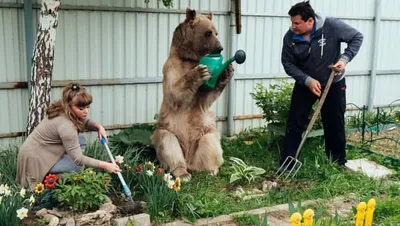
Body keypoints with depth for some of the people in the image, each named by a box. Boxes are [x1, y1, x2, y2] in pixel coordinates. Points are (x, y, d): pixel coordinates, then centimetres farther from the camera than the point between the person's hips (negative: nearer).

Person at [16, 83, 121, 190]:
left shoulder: (62, 111, -5)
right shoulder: (65, 125, -30)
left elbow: (85, 122, 13)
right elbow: (78, 159, -29)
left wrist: (99, 126, -7)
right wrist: (105, 165, -29)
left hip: (43, 150, 9)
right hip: (36, 160, -9)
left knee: (80, 139, 3)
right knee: (83, 165, -11)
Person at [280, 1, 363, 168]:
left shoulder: (332, 26, -23)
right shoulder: (290, 37, -17)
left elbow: (357, 37, -11)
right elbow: (288, 64, -10)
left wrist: (345, 58, -24)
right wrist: (307, 80, -22)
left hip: (333, 83, -1)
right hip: (304, 84, 1)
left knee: (335, 124, 7)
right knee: (295, 123, -1)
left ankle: (338, 163, 25)